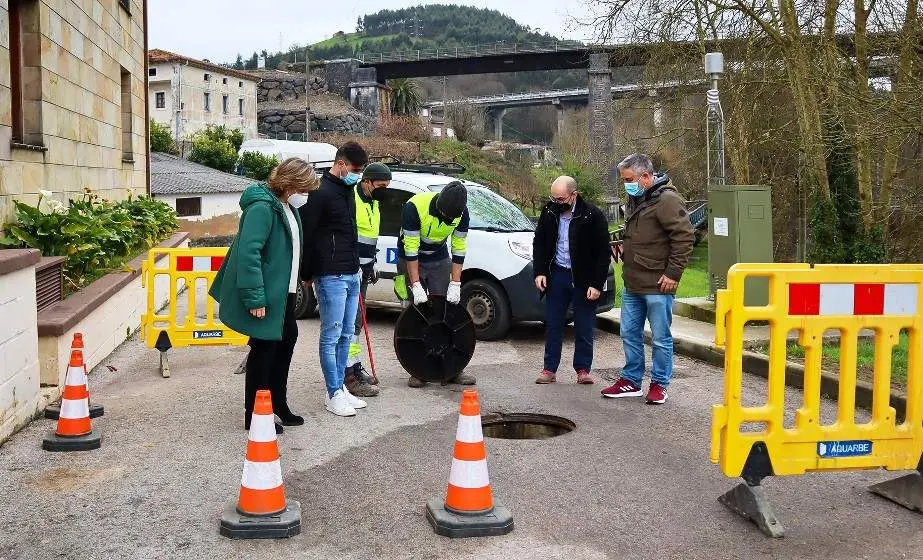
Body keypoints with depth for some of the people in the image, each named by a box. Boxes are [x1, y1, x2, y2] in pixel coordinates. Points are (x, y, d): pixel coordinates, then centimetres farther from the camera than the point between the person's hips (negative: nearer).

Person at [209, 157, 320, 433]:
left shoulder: (287, 207, 8)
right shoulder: (262, 207, -22)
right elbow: (249, 253, -28)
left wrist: (297, 283, 17)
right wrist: (255, 298, -29)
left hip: (283, 292, 10)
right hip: (266, 295, -10)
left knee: (287, 339, 19)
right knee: (264, 349, -1)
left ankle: (278, 402, 35)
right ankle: (254, 416, 12)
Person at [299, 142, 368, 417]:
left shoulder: (348, 189, 15)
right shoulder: (322, 193, -13)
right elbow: (306, 234, -14)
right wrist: (307, 275, -9)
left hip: (351, 275, 9)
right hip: (331, 277, -9)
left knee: (346, 335, 13)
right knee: (331, 336, -2)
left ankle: (340, 387, 22)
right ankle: (333, 394, 6)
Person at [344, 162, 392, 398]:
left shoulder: (372, 202, 15)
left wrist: (372, 263, 22)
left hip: (361, 268, 10)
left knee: (356, 319, 15)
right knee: (352, 319, -11)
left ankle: (354, 365, 24)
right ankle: (350, 374, -10)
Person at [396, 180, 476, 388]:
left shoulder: (461, 213, -18)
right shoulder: (415, 207, -30)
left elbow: (459, 248, -12)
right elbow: (411, 248, -28)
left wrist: (455, 284, -16)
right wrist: (416, 285, -30)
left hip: (439, 260, 3)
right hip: (411, 260, -3)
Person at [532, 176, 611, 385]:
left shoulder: (592, 216, -13)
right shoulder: (549, 212, 0)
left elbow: (603, 253, -9)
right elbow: (539, 243, 11)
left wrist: (597, 284, -13)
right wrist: (539, 272, 0)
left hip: (583, 279, -3)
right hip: (557, 274, 4)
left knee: (584, 327, 4)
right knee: (553, 324, 7)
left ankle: (583, 369, 15)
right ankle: (550, 369, 15)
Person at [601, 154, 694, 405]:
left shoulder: (666, 200, -15)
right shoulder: (636, 199, 14)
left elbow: (684, 237, -18)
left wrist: (673, 273, -18)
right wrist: (625, 247, 13)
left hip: (657, 285, -9)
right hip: (632, 282, 9)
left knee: (661, 338, 3)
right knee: (630, 334, 14)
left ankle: (659, 384, 14)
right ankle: (631, 380, 25)